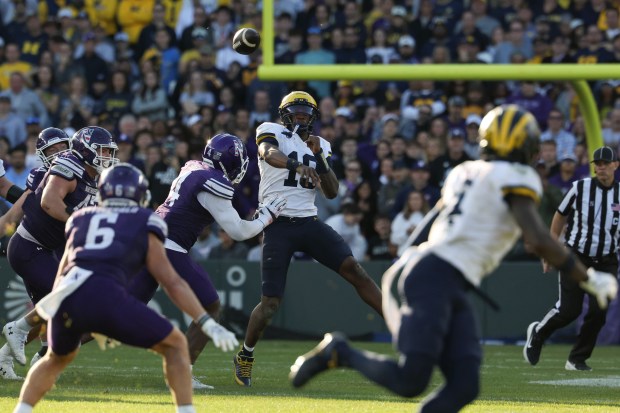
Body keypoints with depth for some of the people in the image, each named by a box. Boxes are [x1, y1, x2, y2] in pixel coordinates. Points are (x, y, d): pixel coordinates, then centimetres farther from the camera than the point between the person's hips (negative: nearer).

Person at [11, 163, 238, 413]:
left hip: (66, 299, 4)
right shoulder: (144, 224, 20)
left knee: (58, 357, 34)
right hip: (106, 296, -4)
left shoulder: (81, 219, 30)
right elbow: (172, 283, 13)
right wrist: (208, 324, 13)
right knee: (174, 344, 16)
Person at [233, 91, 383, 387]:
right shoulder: (271, 132, 1)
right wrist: (297, 166, -43)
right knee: (271, 302, -6)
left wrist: (318, 157, -5)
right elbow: (269, 153, -24)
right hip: (278, 226, -4)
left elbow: (331, 193, 8)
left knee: (353, 269, -14)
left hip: (309, 223, 4)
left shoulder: (320, 146, 15)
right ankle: (245, 356, 17)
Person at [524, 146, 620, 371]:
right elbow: (559, 217, 7)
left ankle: (577, 359, 7)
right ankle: (537, 333, 24)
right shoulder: (580, 188, -4)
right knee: (568, 309, -7)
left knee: (598, 311, -10)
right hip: (575, 258, -2)